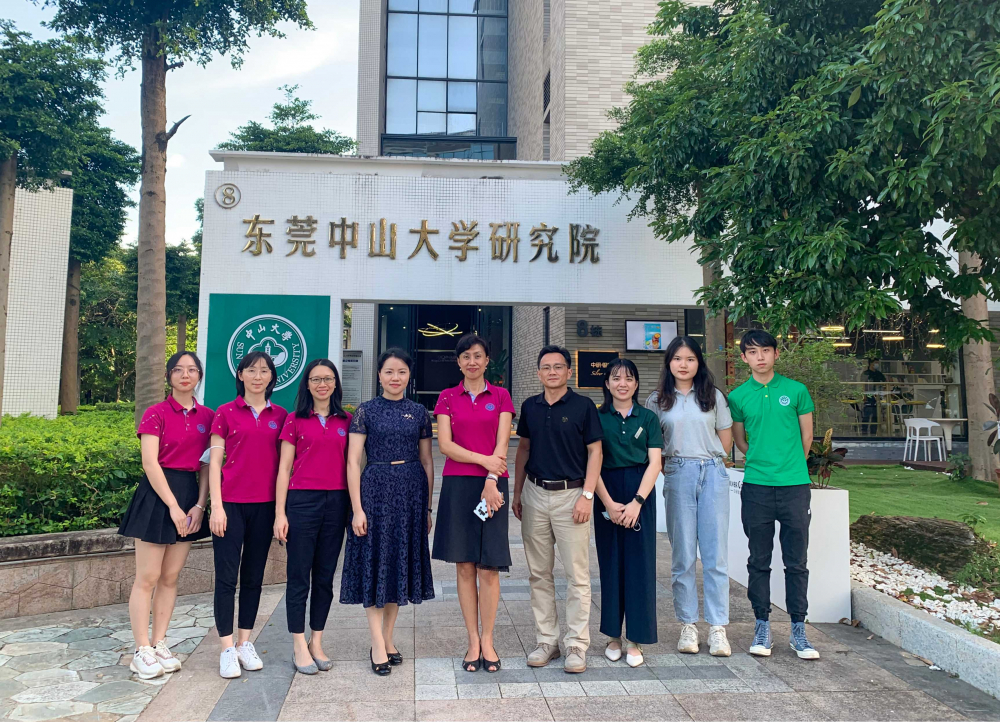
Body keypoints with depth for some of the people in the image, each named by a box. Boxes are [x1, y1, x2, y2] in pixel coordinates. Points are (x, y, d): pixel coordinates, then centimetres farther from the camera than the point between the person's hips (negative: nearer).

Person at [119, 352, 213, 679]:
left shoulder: (207, 416, 8)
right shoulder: (156, 413, -5)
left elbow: (207, 465, 7)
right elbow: (150, 462, -11)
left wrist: (199, 505, -4)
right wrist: (173, 505, -15)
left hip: (190, 495, 5)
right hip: (157, 494, -4)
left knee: (170, 578, 10)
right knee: (147, 578, 0)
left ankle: (159, 644, 19)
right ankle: (142, 652, 8)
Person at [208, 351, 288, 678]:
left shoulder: (280, 416, 8)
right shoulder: (226, 412, 2)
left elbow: (285, 462, 10)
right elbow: (214, 461, 0)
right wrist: (216, 506, -8)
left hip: (265, 504, 3)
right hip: (231, 502, -2)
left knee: (254, 576, 11)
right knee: (226, 575, -1)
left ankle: (245, 642, 23)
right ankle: (227, 649, 8)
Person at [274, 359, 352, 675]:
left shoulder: (345, 421, 10)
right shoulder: (296, 421, 3)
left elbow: (351, 465, 12)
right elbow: (284, 468, 2)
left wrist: (354, 507, 5)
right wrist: (280, 513, -4)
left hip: (336, 503, 3)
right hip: (302, 501, -3)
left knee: (325, 576, 9)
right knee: (299, 575, 2)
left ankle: (317, 642, 20)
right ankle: (299, 645, 12)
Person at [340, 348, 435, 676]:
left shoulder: (419, 412, 6)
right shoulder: (366, 411, -1)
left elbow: (427, 461, 9)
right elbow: (353, 460, -4)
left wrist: (427, 506, 7)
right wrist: (357, 508, -10)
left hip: (411, 492, 3)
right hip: (376, 489, -3)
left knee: (401, 563, 9)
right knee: (375, 563, 1)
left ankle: (388, 638, 23)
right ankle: (378, 645, 9)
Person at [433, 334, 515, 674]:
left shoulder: (501, 396, 7)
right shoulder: (447, 397, 8)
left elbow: (501, 444, -2)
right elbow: (445, 444, -2)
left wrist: (491, 482, -13)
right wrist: (483, 459, -12)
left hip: (491, 486, -1)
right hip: (457, 485, 1)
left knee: (489, 567, -1)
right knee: (464, 566, 4)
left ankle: (487, 640, 12)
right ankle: (473, 641, 14)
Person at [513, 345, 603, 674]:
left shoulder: (583, 406, -4)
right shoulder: (529, 407, 8)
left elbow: (594, 452, -4)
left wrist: (587, 495, -12)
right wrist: (516, 492, 10)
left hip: (570, 495, -4)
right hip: (535, 494, 4)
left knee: (577, 574, 0)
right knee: (539, 574, 9)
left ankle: (576, 645, 9)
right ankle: (546, 640, 20)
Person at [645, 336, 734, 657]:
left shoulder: (713, 396, 9)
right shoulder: (658, 400, 8)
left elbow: (726, 440, 13)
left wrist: (706, 460, 8)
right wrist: (670, 464, 0)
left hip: (713, 475, 0)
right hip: (677, 477, 0)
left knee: (715, 553, -1)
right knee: (683, 555, 3)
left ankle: (717, 628, 6)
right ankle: (687, 626, 11)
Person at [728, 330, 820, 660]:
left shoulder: (796, 390, 3)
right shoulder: (738, 397, 4)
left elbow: (806, 436, 10)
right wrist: (763, 462, 11)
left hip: (795, 486, 0)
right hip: (756, 487, 1)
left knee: (796, 561, 5)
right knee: (759, 561, 7)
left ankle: (798, 630, 15)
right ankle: (762, 627, 17)